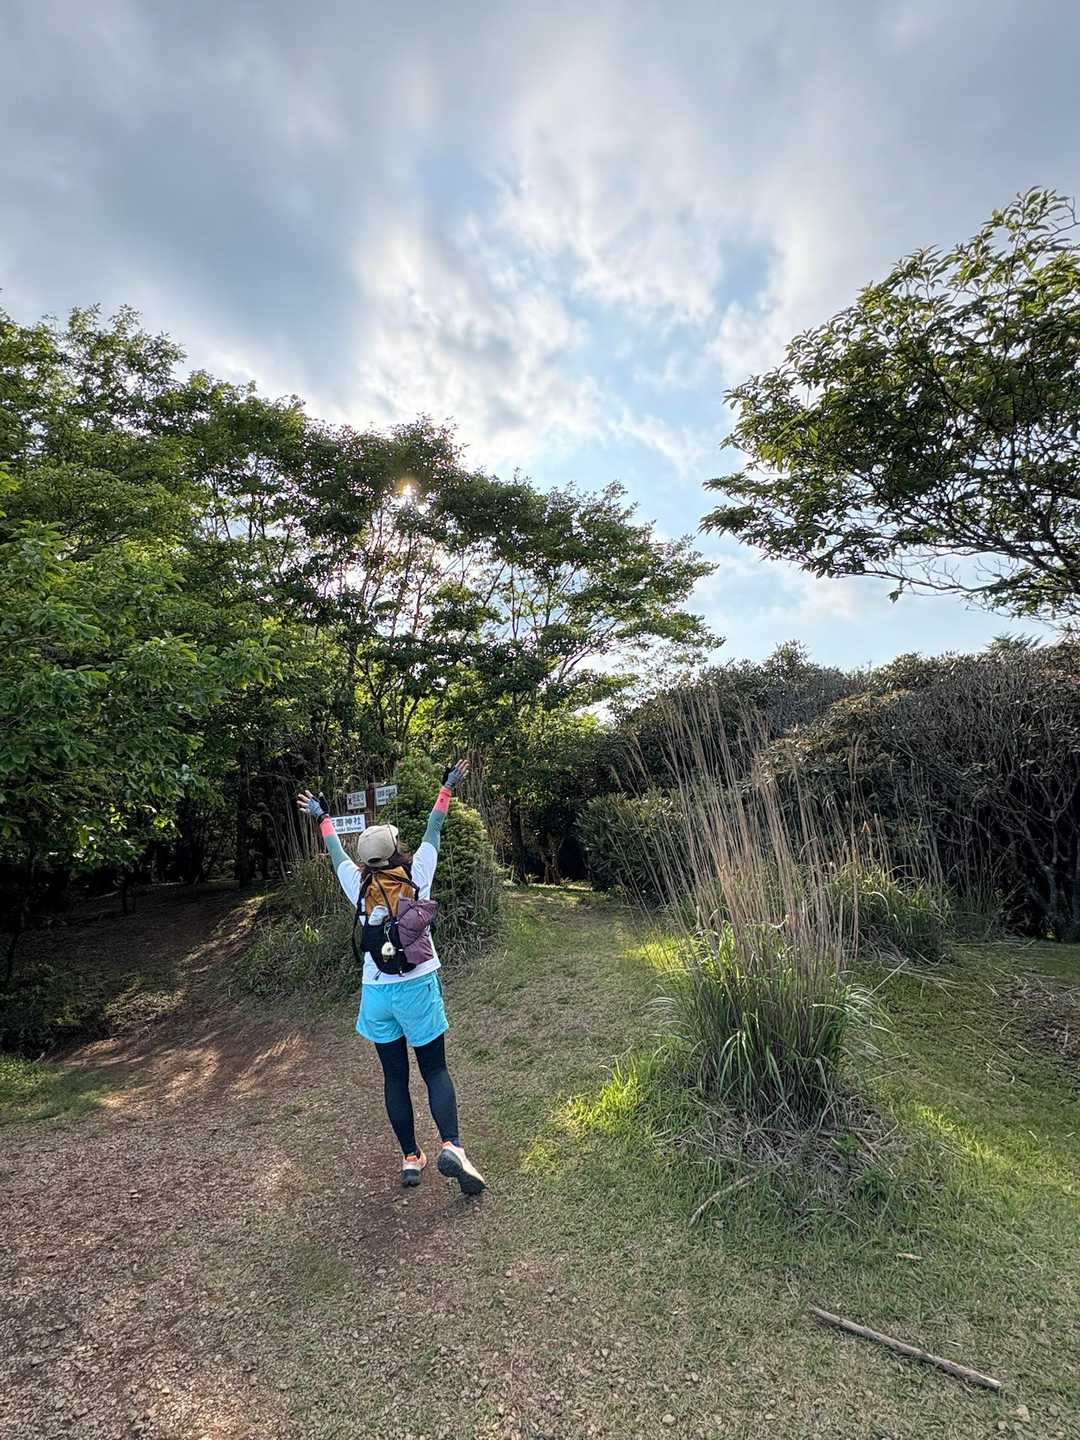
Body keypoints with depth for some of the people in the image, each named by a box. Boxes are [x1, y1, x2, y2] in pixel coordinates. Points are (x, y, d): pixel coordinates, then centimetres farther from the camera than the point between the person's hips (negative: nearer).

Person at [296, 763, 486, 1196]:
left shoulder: (359, 886, -1)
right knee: (435, 1070, 8)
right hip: (418, 987, -2)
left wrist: (323, 818, 31)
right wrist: (447, 788, 14)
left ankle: (410, 1158, 20)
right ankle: (452, 1147, -8)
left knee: (394, 1077, 13)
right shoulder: (417, 875, -6)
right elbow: (433, 831, 3)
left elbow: (337, 852, 15)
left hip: (377, 993, 2)